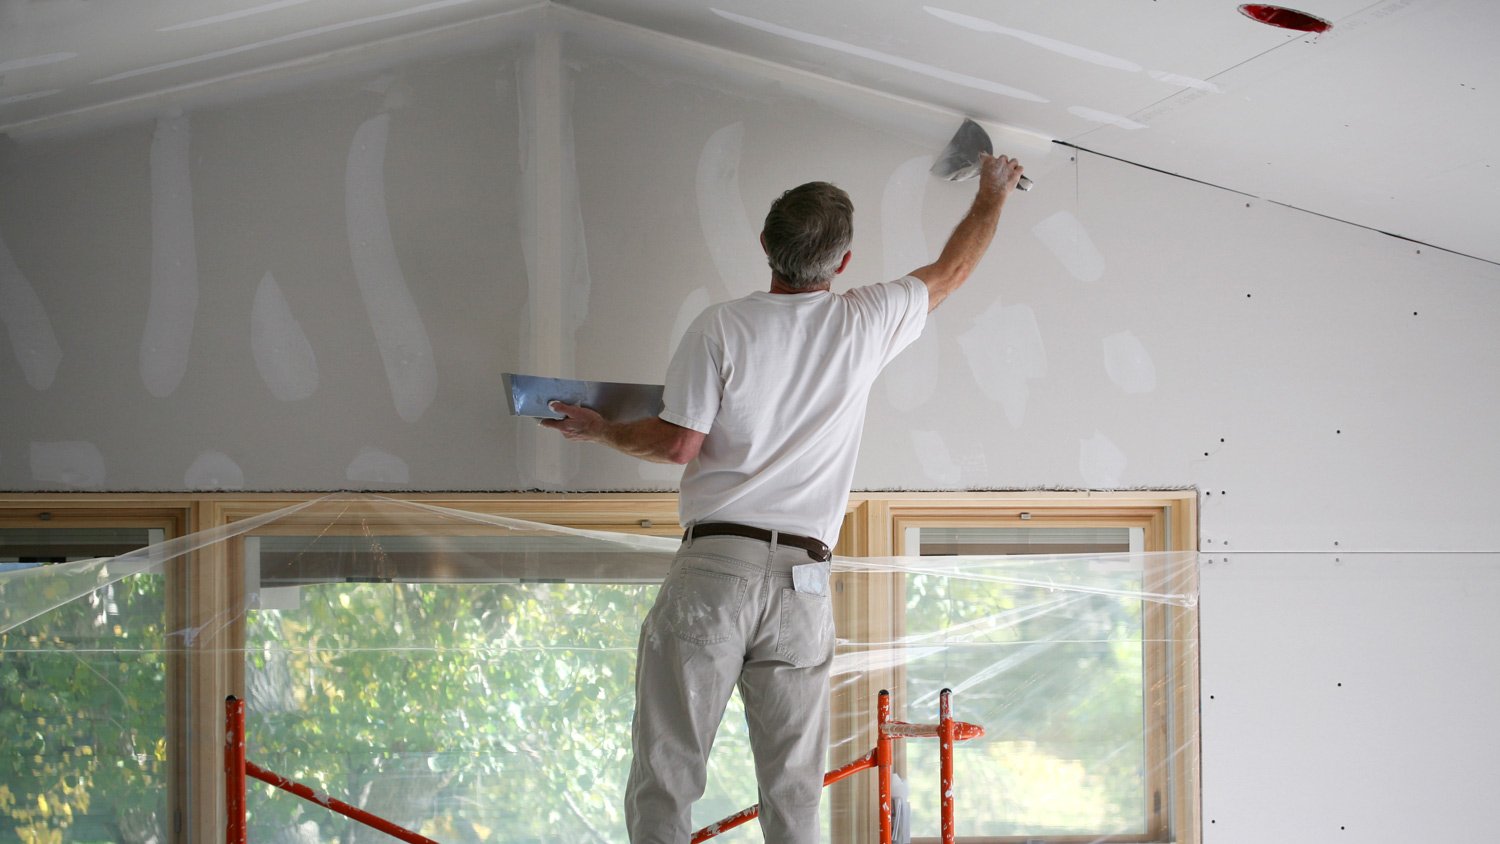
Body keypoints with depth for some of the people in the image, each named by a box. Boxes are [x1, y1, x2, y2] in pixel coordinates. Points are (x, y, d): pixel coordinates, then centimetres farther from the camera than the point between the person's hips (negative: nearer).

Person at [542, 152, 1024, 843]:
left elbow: (679, 444, -4)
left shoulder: (721, 327, -2)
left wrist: (599, 430, 14)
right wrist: (993, 194, 40)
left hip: (713, 569, -2)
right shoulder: (864, 324, 6)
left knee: (664, 774, -1)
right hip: (803, 584, 2)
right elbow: (952, 270, 23)